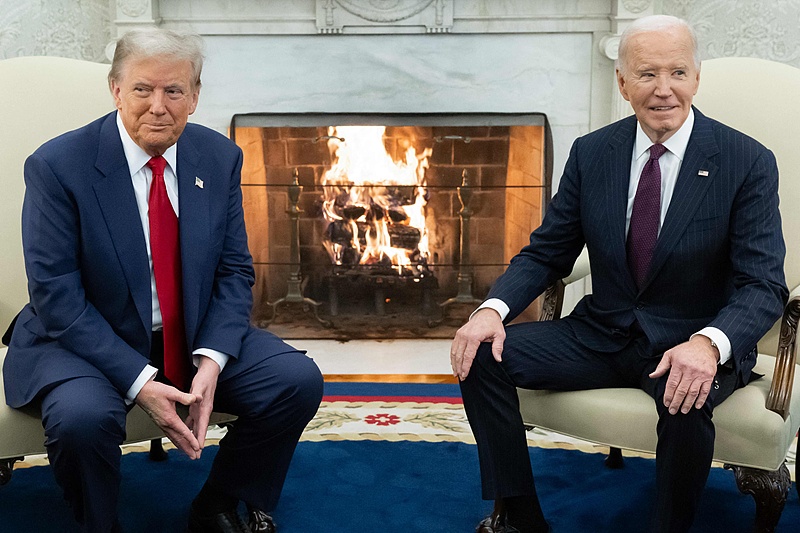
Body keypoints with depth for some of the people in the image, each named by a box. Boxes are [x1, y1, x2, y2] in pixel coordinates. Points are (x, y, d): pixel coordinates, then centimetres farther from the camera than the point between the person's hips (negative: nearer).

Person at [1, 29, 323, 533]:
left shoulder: (219, 157, -1)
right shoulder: (57, 166, -14)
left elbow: (235, 272, 1)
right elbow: (56, 296, -16)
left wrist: (211, 359, -17)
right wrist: (138, 381, -25)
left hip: (196, 336, 4)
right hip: (87, 341, -3)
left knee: (299, 379, -14)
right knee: (82, 417, -34)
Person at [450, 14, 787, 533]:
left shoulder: (748, 163, -9)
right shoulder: (591, 153, 1)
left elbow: (764, 285, -14)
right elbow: (547, 252, 4)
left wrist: (708, 343, -36)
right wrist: (494, 308, -17)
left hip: (694, 346, -3)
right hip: (602, 334, 4)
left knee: (687, 400, -37)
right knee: (482, 355, -13)